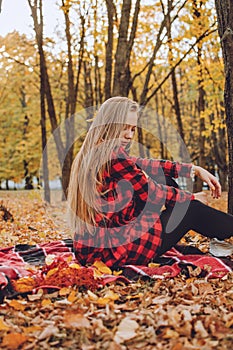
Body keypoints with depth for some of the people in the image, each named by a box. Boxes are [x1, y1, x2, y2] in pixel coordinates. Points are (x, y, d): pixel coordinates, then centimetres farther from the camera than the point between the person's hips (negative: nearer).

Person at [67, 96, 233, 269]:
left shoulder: (91, 153, 7)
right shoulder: (113, 156, -21)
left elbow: (142, 164, 13)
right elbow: (153, 194, -11)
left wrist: (194, 169, 12)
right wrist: (192, 197, 7)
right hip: (115, 251, -9)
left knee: (165, 181, 15)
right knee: (190, 209, 4)